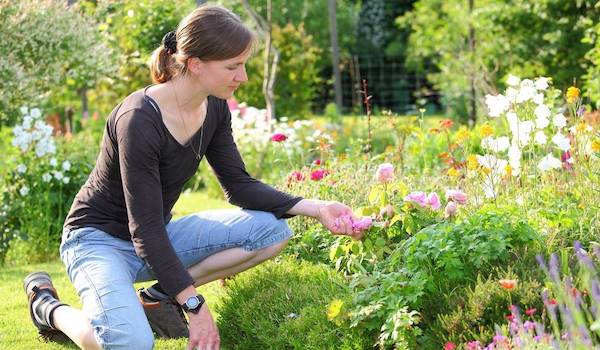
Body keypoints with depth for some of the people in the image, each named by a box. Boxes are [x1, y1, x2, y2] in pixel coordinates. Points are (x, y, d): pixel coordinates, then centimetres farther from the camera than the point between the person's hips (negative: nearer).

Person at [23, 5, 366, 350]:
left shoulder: (214, 108, -5)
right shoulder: (139, 120, -29)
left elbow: (240, 186, 1)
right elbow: (144, 230, -28)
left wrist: (315, 208, -12)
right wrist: (196, 306, -31)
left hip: (159, 237, 8)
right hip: (100, 238, -7)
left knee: (273, 230, -9)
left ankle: (161, 293, -1)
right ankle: (48, 305, -3)